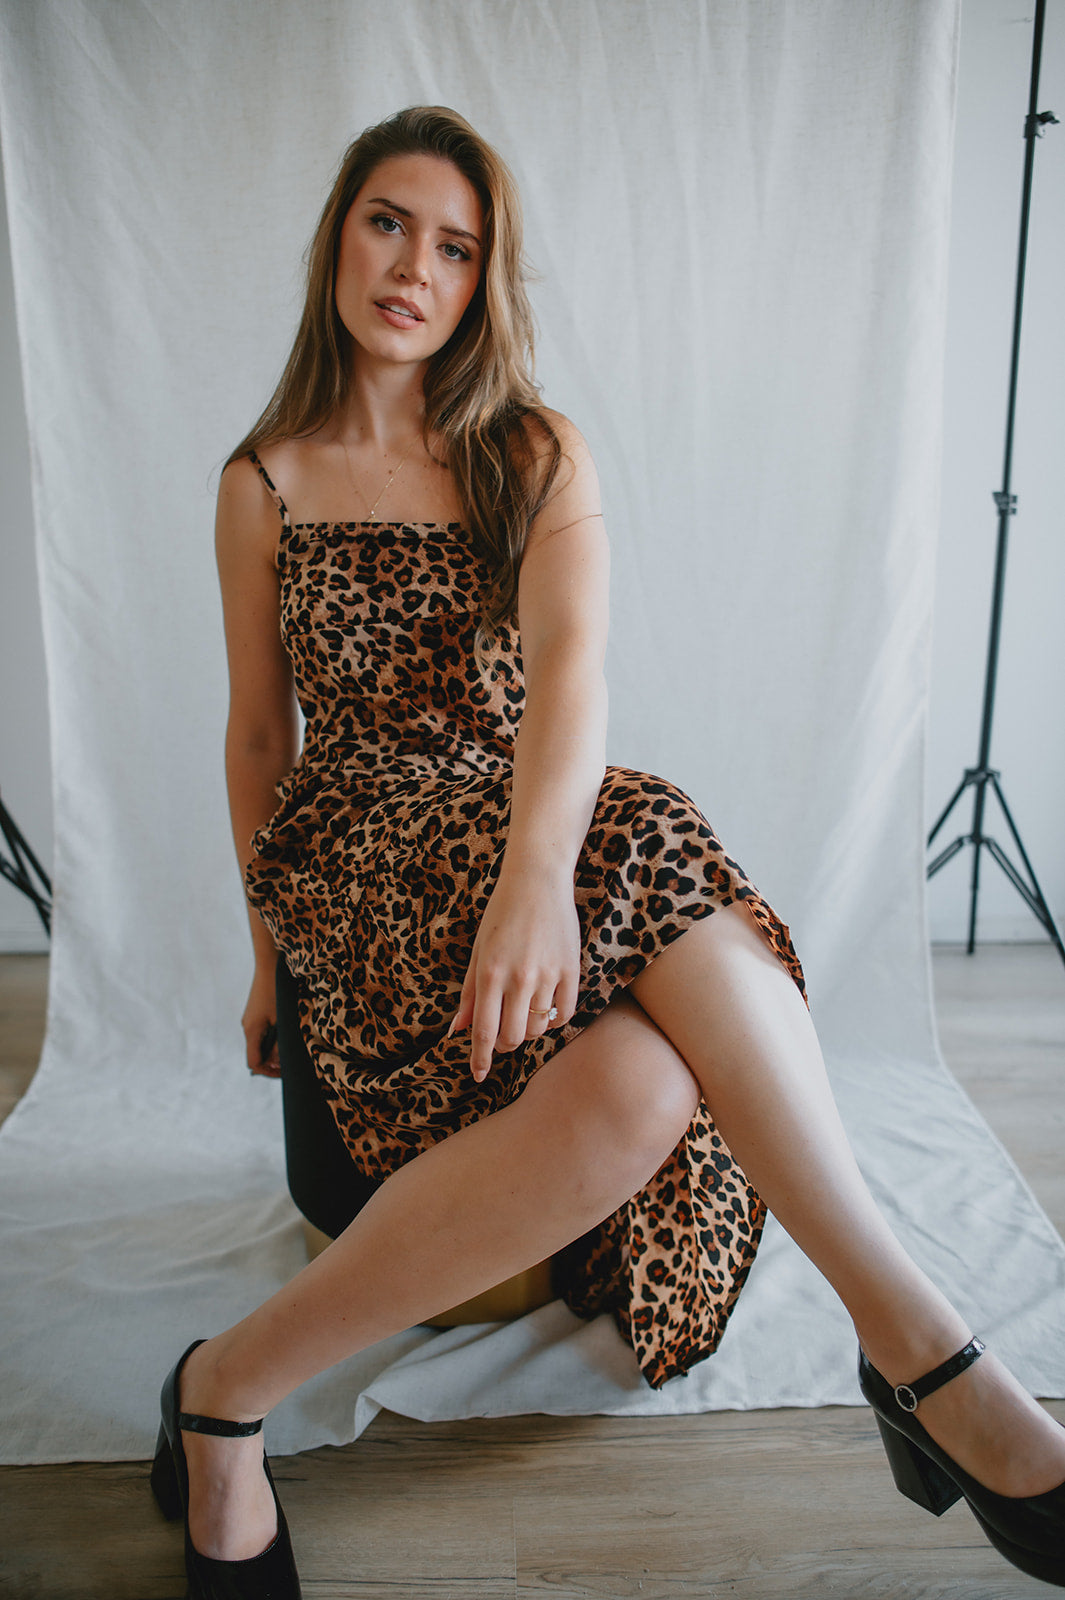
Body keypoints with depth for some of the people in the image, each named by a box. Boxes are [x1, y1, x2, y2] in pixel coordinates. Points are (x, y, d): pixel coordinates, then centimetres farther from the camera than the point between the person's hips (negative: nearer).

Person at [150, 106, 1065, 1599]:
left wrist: (539, 865, -31)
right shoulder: (265, 482, 9)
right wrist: (267, 954, 16)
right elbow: (258, 735, 13)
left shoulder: (539, 457, 8)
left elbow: (571, 664, -11)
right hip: (358, 846, -2)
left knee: (635, 1082, -33)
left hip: (526, 823, 2)